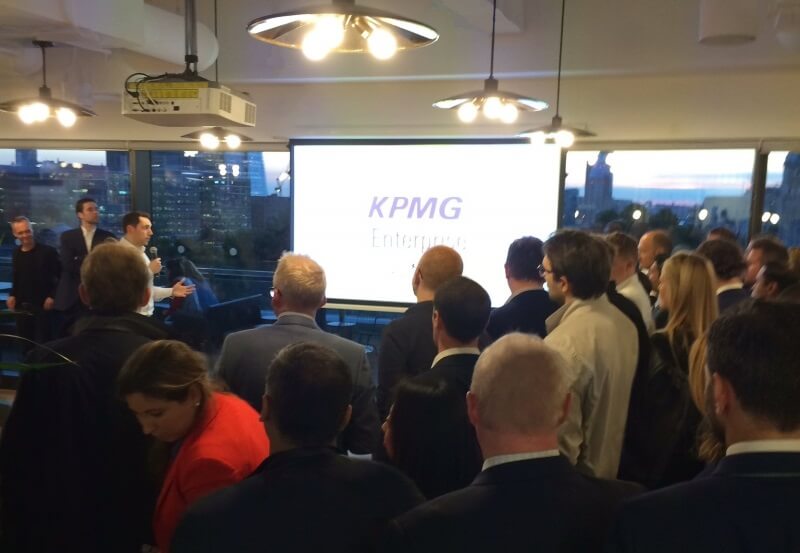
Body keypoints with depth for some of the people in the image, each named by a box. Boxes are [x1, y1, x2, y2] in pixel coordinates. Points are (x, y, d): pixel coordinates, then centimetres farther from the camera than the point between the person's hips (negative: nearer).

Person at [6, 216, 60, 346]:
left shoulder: (48, 251, -9)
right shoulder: (16, 254, 9)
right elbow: (15, 279, 20)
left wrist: (52, 296, -16)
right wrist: (12, 295, 5)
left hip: (43, 307, -6)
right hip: (22, 308, 6)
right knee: (25, 346, 13)